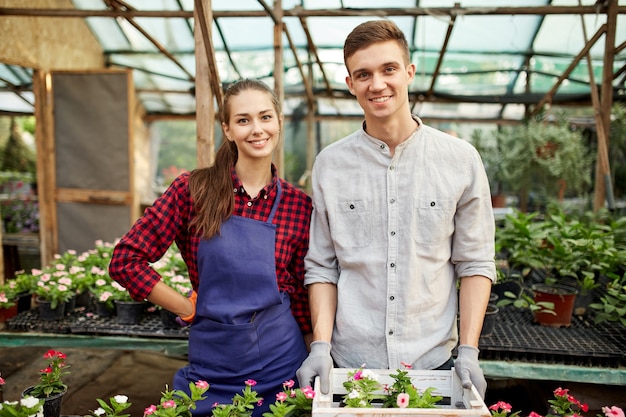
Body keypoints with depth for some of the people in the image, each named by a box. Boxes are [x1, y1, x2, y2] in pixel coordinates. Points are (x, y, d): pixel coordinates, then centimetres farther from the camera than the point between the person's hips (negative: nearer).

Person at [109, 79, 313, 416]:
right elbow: (125, 261, -7)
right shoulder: (194, 189, -8)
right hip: (212, 363, -1)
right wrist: (190, 309, -6)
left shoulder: (298, 204, -3)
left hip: (280, 364, 2)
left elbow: (300, 292, 4)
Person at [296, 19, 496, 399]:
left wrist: (469, 351, -7)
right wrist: (321, 345, -7)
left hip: (433, 363, 0)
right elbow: (322, 266, 2)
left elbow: (475, 263, 0)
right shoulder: (330, 165, -1)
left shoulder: (461, 159, -4)